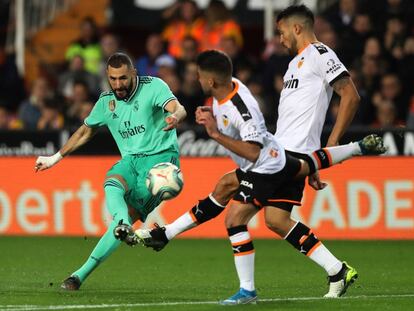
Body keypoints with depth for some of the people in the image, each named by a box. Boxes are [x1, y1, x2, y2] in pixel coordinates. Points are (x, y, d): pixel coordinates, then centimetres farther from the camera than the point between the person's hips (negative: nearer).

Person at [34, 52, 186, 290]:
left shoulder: (153, 87, -6)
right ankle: (125, 227, -53)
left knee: (128, 216, -23)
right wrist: (56, 158, 28)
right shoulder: (107, 102, 10)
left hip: (161, 156, -5)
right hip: (130, 160, 5)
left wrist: (175, 117, -50)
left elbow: (177, 108, -25)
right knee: (112, 186, -31)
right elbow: (86, 132, 27)